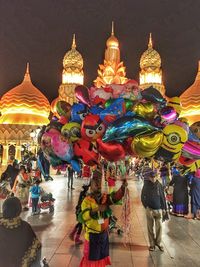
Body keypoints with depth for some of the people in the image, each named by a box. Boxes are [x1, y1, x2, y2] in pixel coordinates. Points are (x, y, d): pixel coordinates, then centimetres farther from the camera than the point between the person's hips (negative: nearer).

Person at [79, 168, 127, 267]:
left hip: (104, 233, 5)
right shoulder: (87, 200, -17)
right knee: (91, 257, 10)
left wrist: (123, 187, -38)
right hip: (92, 235, -5)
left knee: (102, 256, 21)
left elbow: (116, 196, -19)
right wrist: (96, 209, -44)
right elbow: (84, 216, -30)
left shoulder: (105, 197, -3)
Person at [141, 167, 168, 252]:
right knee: (150, 227, 8)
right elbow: (143, 197, 2)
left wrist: (164, 209, 4)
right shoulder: (146, 186, -5)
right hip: (150, 210, -1)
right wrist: (146, 206, -7)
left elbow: (163, 197, 3)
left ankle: (158, 242, 23)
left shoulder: (159, 185, -3)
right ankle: (152, 244, 21)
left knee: (159, 226, 5)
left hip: (159, 209, 1)